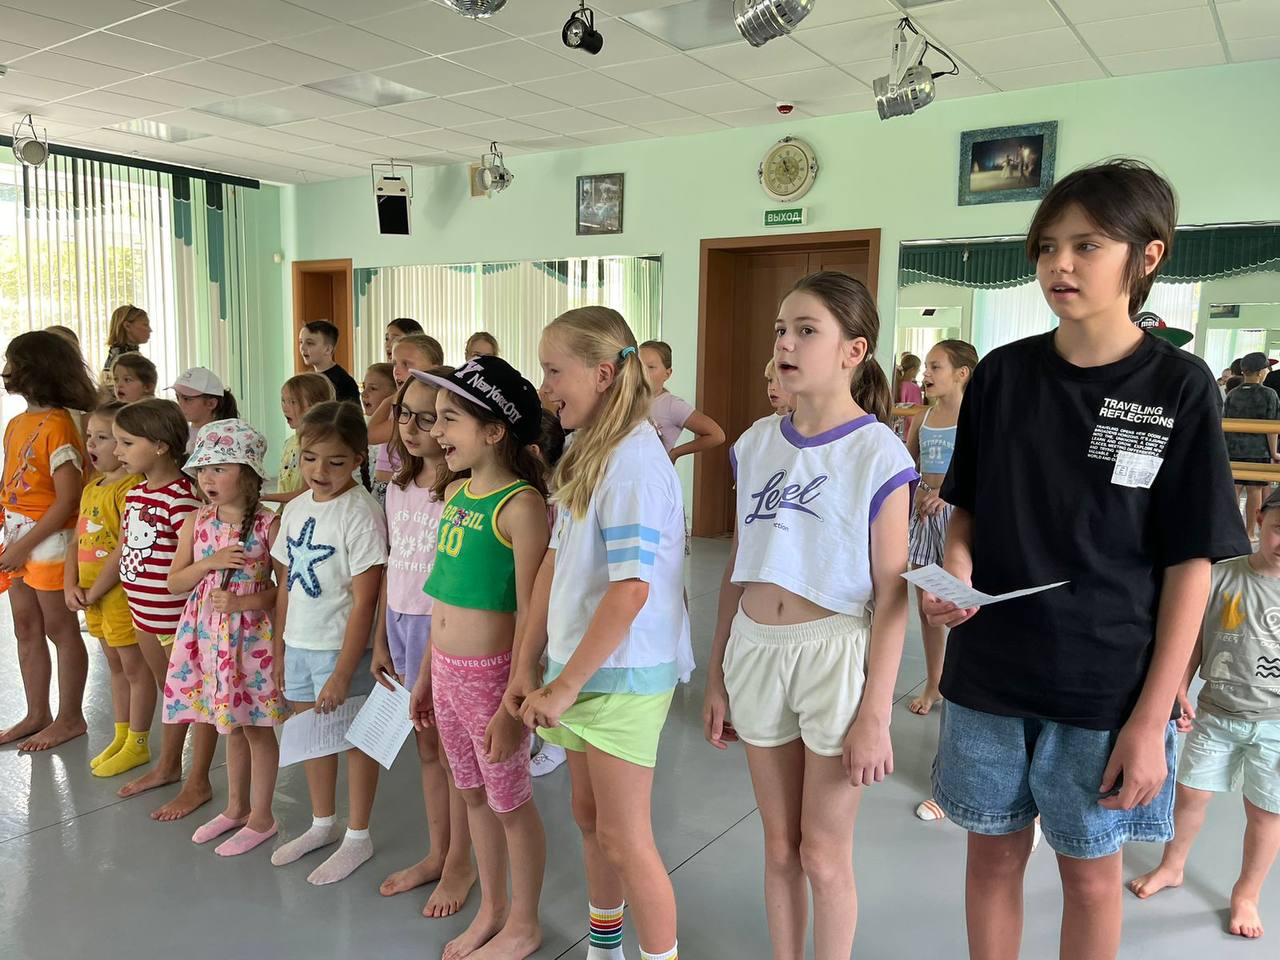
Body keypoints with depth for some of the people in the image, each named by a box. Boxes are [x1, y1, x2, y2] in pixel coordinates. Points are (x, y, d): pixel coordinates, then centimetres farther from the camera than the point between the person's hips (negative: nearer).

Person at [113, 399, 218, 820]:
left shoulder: (181, 497, -21)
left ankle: (198, 784, 20)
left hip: (178, 617, -8)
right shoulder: (133, 494, 6)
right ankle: (167, 766, 41)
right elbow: (128, 551, 15)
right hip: (144, 615, 8)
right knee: (171, 693, 24)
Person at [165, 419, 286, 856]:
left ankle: (261, 817, 23)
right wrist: (210, 563, -13)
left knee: (257, 727, 7)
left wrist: (244, 602, -22)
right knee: (230, 725, 19)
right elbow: (175, 582, 3)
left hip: (251, 636, -5)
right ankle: (236, 807, 36)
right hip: (208, 635, 5)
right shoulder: (195, 522, 2)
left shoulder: (268, 524, -13)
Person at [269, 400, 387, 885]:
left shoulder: (361, 513, -17)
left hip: (341, 646, -7)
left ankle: (357, 836, 23)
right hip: (299, 644, 7)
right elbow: (286, 585, 12)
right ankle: (322, 823, 38)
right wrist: (279, 649, 12)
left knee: (354, 734, 6)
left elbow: (364, 600, -19)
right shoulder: (296, 508, 4)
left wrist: (343, 672, -19)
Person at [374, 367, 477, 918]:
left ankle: (460, 863, 28)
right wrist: (382, 640, 14)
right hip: (404, 624, 7)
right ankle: (437, 853, 36)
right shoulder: (399, 487, 7)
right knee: (427, 745, 19)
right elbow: (393, 569, 12)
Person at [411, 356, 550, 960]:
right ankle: (491, 909, 41)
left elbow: (530, 616, -19)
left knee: (510, 803, 11)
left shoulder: (521, 505, -18)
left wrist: (513, 706, -19)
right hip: (446, 670, 8)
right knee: (473, 796, 21)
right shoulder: (455, 493, 6)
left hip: (492, 674, -7)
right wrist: (427, 675, 17)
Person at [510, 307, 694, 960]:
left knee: (624, 837, 3)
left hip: (621, 673, -9)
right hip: (579, 665, 9)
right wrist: (527, 666, 7)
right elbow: (555, 564, 9)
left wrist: (564, 687, -18)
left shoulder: (632, 460, -21)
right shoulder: (585, 454, 8)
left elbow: (631, 590, -25)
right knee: (590, 817, 21)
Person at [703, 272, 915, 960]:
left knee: (823, 853, 10)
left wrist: (875, 715, -12)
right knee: (779, 845, 18)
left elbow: (891, 594, -11)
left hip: (835, 653, -4)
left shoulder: (878, 453, -11)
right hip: (755, 649, 5)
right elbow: (738, 568, 9)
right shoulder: (756, 443, 4)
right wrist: (717, 677, 11)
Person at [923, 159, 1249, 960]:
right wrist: (955, 572, -13)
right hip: (988, 671, 2)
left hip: (1107, 685, -2)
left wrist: (1152, 716, -10)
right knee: (993, 853, 15)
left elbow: (1190, 563, -7)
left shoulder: (1179, 386, -7)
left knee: (1091, 869, 15)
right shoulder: (1002, 374, 0)